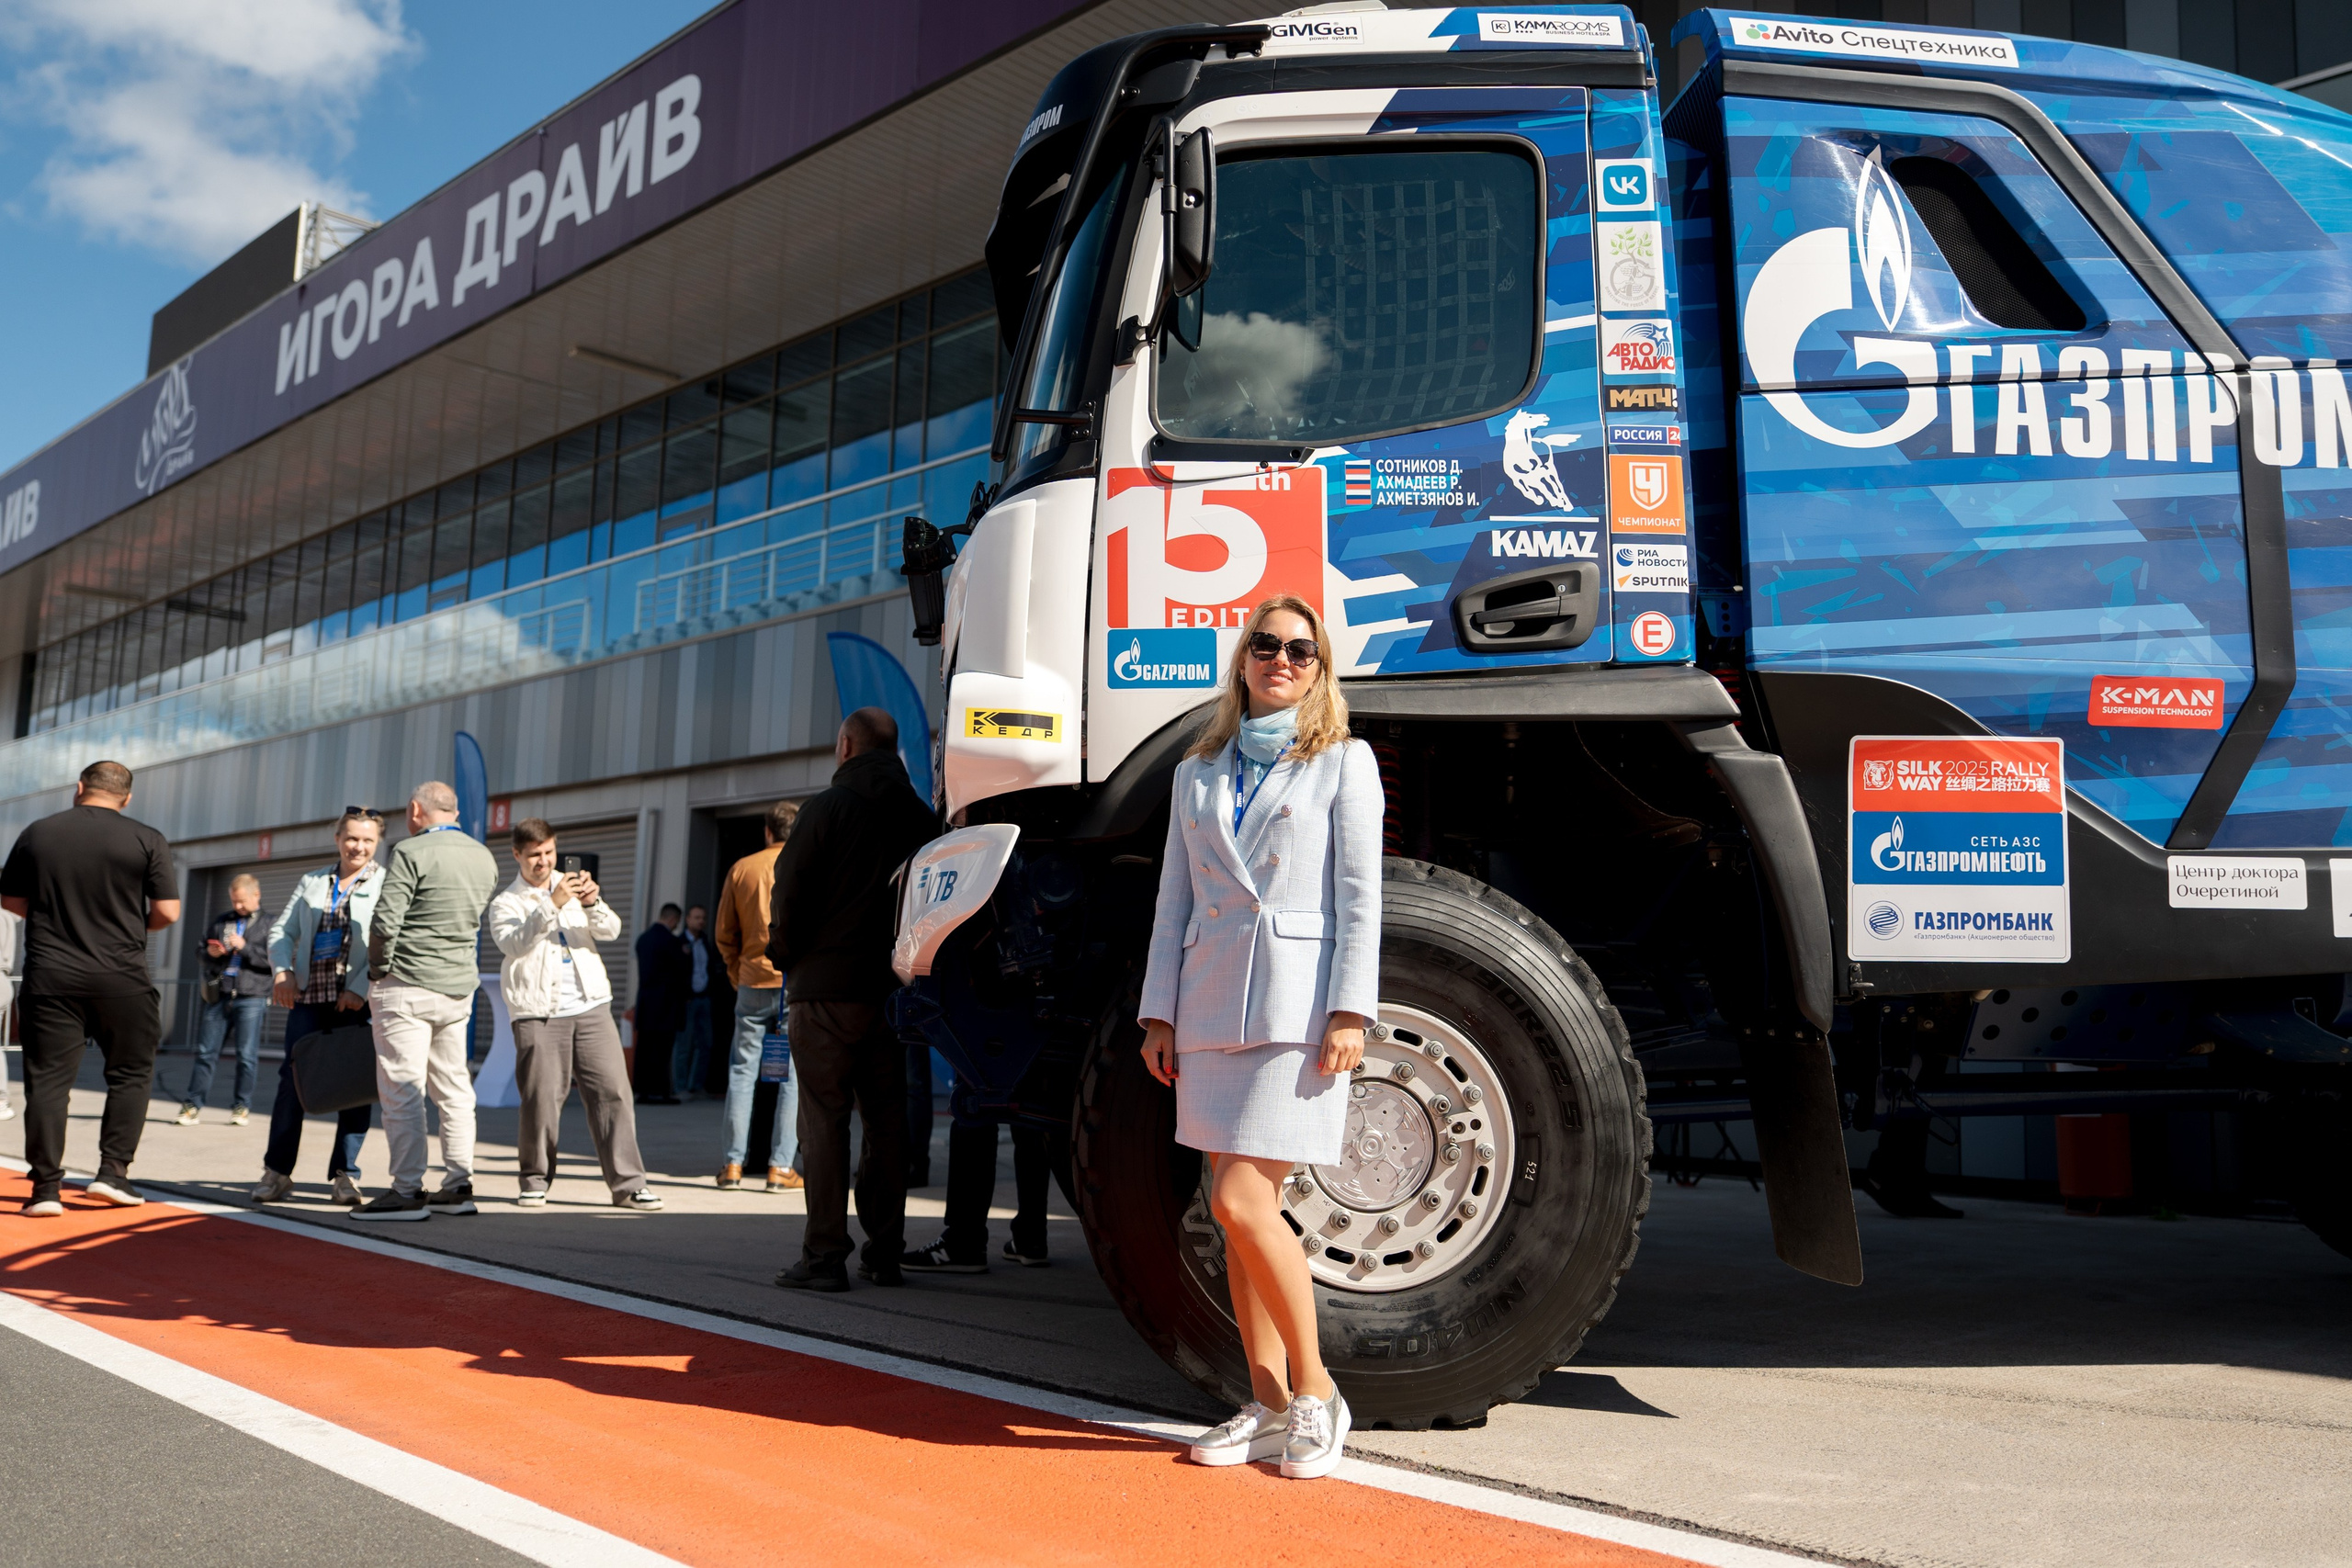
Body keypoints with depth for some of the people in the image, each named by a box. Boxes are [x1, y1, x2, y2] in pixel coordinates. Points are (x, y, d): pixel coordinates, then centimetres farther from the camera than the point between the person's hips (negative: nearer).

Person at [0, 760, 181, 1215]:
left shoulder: (37, 834, 4)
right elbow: (167, 912, -6)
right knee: (130, 1073, 12)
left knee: (48, 1079, 4)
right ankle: (113, 1171, 5)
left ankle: (45, 1188, 4)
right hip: (122, 980, -2)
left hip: (50, 976, 2)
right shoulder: (147, 840, -4)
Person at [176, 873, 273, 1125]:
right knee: (205, 1052, 4)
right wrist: (210, 953, 2)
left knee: (247, 1055, -1)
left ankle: (242, 1107, 8)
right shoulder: (221, 920, 17)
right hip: (219, 996, 4)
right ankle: (191, 1105, 8)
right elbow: (202, 951, 25)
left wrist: (245, 947, -14)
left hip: (251, 998, -4)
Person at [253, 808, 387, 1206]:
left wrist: (360, 989, -18)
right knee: (292, 1079, 0)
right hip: (309, 997, 3)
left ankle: (344, 1174, 8)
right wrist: (282, 971, -3)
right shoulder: (313, 882, 17)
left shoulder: (387, 884, 2)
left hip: (358, 1002, -3)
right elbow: (282, 931, 16)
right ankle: (277, 1171, 8)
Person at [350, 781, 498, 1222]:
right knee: (453, 1087, 12)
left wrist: (377, 970, -3)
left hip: (407, 987, -7)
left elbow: (385, 921, -17)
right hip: (460, 987, 7)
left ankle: (407, 1192, -3)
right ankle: (458, 1185, 13)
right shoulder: (485, 859, 11)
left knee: (402, 1090, -3)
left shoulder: (411, 852, -12)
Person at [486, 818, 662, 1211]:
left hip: (591, 1007, 3)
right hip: (539, 1013, -3)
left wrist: (592, 904, -16)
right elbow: (513, 943, -14)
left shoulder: (574, 888, 17)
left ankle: (628, 1184, -2)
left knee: (614, 1093, -4)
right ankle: (536, 1180, 15)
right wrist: (551, 904, -25)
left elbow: (611, 931, 4)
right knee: (541, 1101, -4)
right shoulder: (505, 904, 7)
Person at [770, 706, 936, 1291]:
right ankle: (885, 1253, 13)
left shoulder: (828, 808, -6)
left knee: (824, 1119, -2)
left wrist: (784, 955, 6)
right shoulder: (920, 817, 9)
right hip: (892, 988, 5)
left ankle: (824, 1256, -2)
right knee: (886, 1117, 10)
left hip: (826, 986, -5)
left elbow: (789, 893, -8)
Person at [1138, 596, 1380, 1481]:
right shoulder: (1199, 773, 16)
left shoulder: (1343, 762, 4)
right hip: (1212, 1006, 5)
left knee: (1243, 1202, -13)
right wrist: (1159, 1013, 8)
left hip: (1298, 1003, -5)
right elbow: (1175, 901, 14)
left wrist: (1350, 1012, -12)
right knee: (1238, 1211, 6)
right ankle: (1271, 1407, 15)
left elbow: (1360, 897, -3)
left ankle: (1315, 1391, 4)